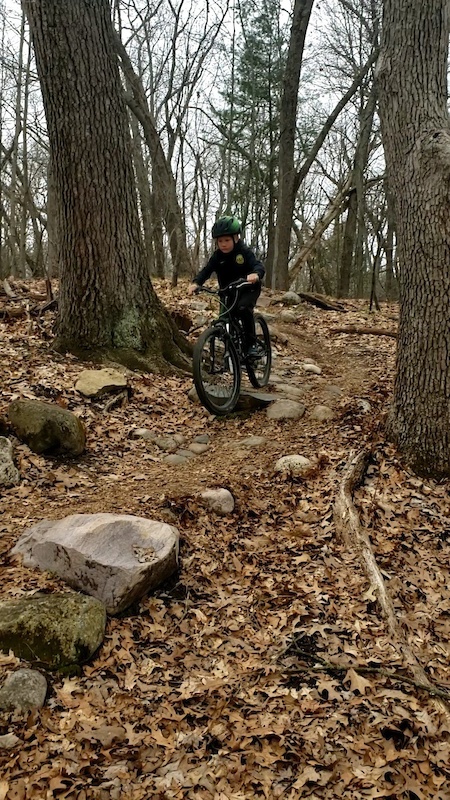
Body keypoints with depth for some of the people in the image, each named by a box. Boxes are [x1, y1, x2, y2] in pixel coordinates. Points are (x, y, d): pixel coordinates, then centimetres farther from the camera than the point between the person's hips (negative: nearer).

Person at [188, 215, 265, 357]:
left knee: (243, 308, -31)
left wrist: (256, 274, -57)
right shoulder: (217, 256, -8)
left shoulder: (244, 251, -19)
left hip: (248, 289, -5)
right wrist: (195, 283, -37)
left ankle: (251, 344, -21)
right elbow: (206, 270, -16)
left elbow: (259, 265, -32)